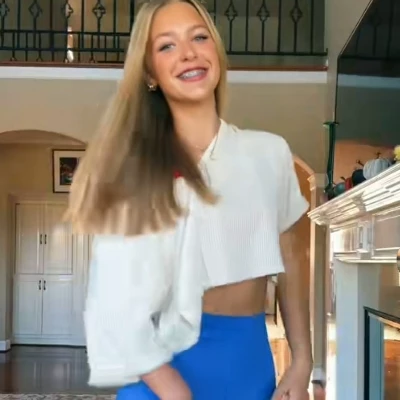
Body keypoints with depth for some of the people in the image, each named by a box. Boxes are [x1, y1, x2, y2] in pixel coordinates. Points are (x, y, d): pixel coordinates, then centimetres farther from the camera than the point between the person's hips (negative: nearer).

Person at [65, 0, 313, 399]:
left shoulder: (270, 152, 3)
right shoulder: (134, 169, -7)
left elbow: (287, 265, 9)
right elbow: (118, 303, -11)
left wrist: (301, 364, 3)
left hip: (254, 358, 4)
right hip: (174, 360, -3)